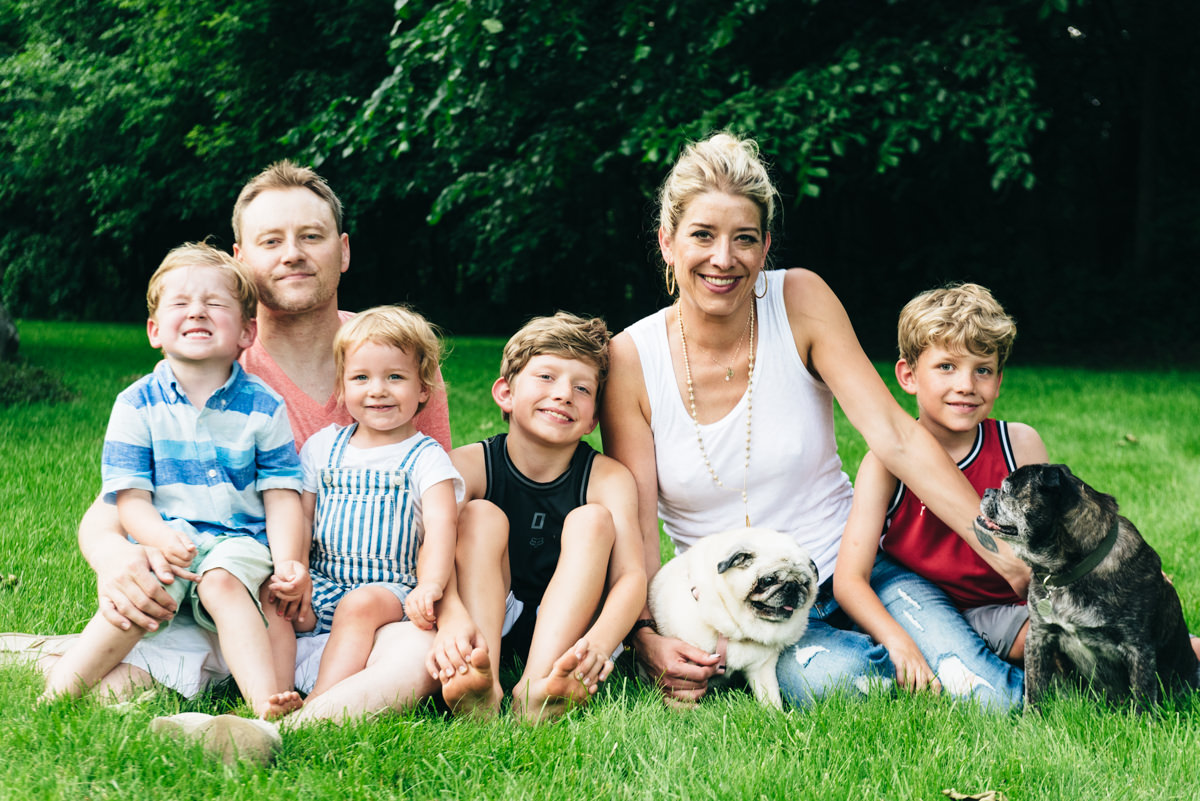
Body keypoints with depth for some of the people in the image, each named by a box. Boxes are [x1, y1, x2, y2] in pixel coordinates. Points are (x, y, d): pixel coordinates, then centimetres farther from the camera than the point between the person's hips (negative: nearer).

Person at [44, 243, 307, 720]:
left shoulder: (263, 407, 6)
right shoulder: (137, 404, 5)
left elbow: (281, 493, 4)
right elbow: (129, 497, 0)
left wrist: (288, 561, -14)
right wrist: (160, 538, -22)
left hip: (239, 541, -1)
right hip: (162, 539, 1)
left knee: (222, 583, -33)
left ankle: (266, 702, -47)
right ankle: (58, 691, -30)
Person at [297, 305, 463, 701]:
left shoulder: (425, 458, -1)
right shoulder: (322, 446, 13)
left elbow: (441, 525, -16)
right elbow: (300, 518, 13)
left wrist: (430, 585, -34)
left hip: (391, 589, -5)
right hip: (323, 583, 6)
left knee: (359, 606, -35)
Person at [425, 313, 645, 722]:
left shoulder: (608, 479, -8)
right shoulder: (469, 466, -9)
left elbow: (631, 575, -21)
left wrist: (598, 642, -44)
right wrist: (452, 618, -49)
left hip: (566, 628, 0)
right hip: (485, 629, 0)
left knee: (592, 520, -18)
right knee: (480, 515, -18)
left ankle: (536, 686, -38)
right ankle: (485, 685, -40)